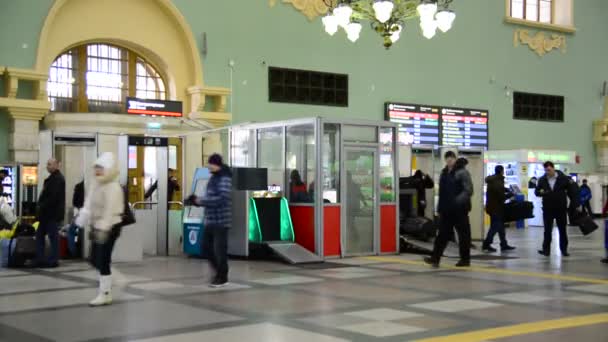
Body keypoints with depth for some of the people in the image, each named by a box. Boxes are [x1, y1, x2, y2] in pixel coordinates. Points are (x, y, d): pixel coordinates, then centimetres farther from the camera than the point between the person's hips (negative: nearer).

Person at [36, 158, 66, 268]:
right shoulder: (52, 178, 18)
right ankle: (40, 259, 14)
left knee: (53, 236, -4)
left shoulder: (58, 179, -15)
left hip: (53, 213, -11)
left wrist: (42, 207, -16)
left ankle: (53, 260, 2)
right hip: (47, 213, 11)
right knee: (40, 234, 11)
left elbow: (53, 197, -23)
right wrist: (41, 206, 10)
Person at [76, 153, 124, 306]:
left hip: (109, 227, -9)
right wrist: (80, 221, 5)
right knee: (95, 259, 13)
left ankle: (105, 294, 5)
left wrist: (103, 229, -29)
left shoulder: (113, 187, -17)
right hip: (97, 226, 9)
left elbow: (110, 211, -24)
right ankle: (105, 286, 34)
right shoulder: (95, 185, 12)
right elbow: (89, 205, 11)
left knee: (103, 260, -5)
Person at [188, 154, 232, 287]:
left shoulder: (225, 179, -14)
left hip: (220, 220, -9)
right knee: (206, 246, 12)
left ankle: (222, 277, 11)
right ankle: (219, 271, 28)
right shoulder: (213, 178, 15)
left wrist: (201, 201, -22)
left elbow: (222, 198, -25)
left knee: (220, 249, -1)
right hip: (210, 220, 9)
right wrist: (197, 200, 2)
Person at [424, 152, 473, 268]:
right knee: (443, 234, 3)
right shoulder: (444, 173, 14)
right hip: (446, 209, 7)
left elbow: (468, 190, -16)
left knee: (463, 234, 3)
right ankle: (435, 258, 1)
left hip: (459, 209, -7)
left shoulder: (462, 172, -8)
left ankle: (465, 259, 11)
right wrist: (440, 207, 16)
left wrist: (459, 200, -29)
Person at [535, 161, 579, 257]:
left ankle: (564, 249, 18)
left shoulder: (564, 178, -6)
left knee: (562, 230, 8)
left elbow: (572, 192, -3)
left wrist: (576, 205, -6)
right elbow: (536, 191, 7)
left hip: (561, 209, -1)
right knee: (547, 230, 0)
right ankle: (546, 250, 2)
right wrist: (540, 192, -17)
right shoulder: (542, 180, 1)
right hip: (547, 209, 1)